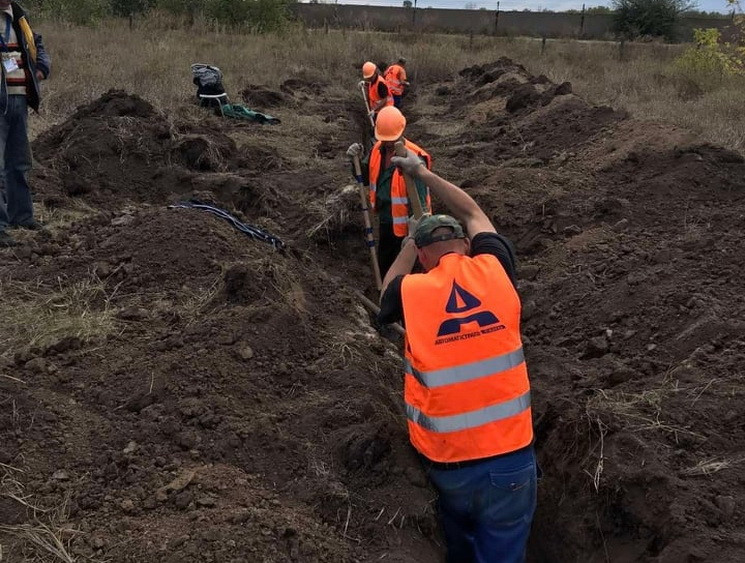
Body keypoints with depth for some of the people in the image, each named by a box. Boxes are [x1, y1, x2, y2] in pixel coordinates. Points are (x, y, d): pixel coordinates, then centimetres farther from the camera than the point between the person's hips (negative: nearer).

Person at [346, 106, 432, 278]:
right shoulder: (378, 149, -4)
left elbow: (419, 200, -26)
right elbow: (366, 179, 8)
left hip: (404, 224, -7)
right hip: (384, 220, 7)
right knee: (384, 263, 24)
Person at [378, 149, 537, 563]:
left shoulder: (411, 293, -9)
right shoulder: (495, 270, -6)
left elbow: (388, 291, 19)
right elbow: (472, 213, 15)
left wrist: (410, 241, 31)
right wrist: (422, 173, 27)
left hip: (446, 463, 0)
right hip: (509, 458, 0)